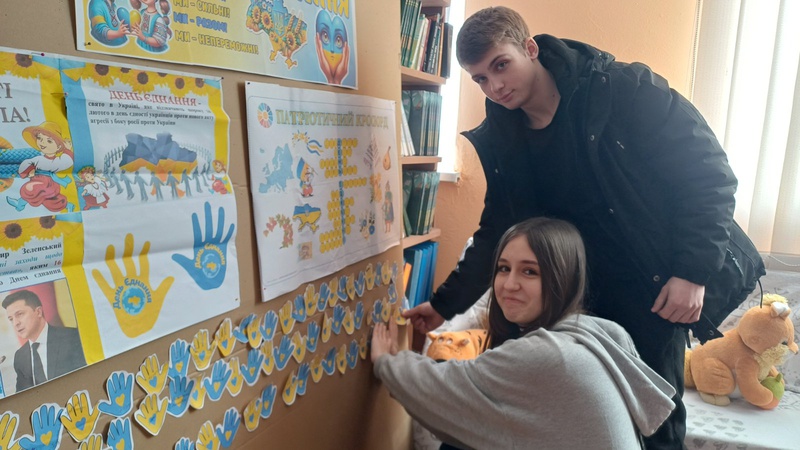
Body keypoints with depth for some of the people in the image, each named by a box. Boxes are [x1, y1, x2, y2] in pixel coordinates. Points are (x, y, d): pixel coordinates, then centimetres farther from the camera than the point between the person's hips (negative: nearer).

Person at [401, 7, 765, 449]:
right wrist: (445, 304, 2)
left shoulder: (625, 89, -16)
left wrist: (694, 271, -18)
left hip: (668, 284, -3)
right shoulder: (501, 140, -3)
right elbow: (496, 233, 4)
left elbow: (707, 172, -12)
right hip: (596, 292, 4)